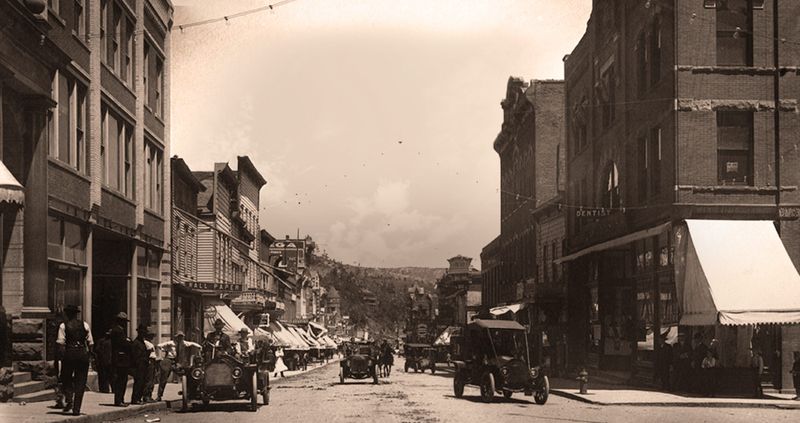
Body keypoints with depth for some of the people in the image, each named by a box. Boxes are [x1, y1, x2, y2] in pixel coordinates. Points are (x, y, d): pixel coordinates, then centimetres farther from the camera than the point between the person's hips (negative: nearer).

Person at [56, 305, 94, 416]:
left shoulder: (63, 326, 2)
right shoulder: (85, 325, 8)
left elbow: (61, 343, -9)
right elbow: (91, 343, 3)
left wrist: (64, 355, -2)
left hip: (69, 353, -2)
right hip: (83, 354, 2)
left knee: (66, 378, 16)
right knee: (80, 382, 6)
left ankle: (69, 399, -7)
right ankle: (76, 409, 5)